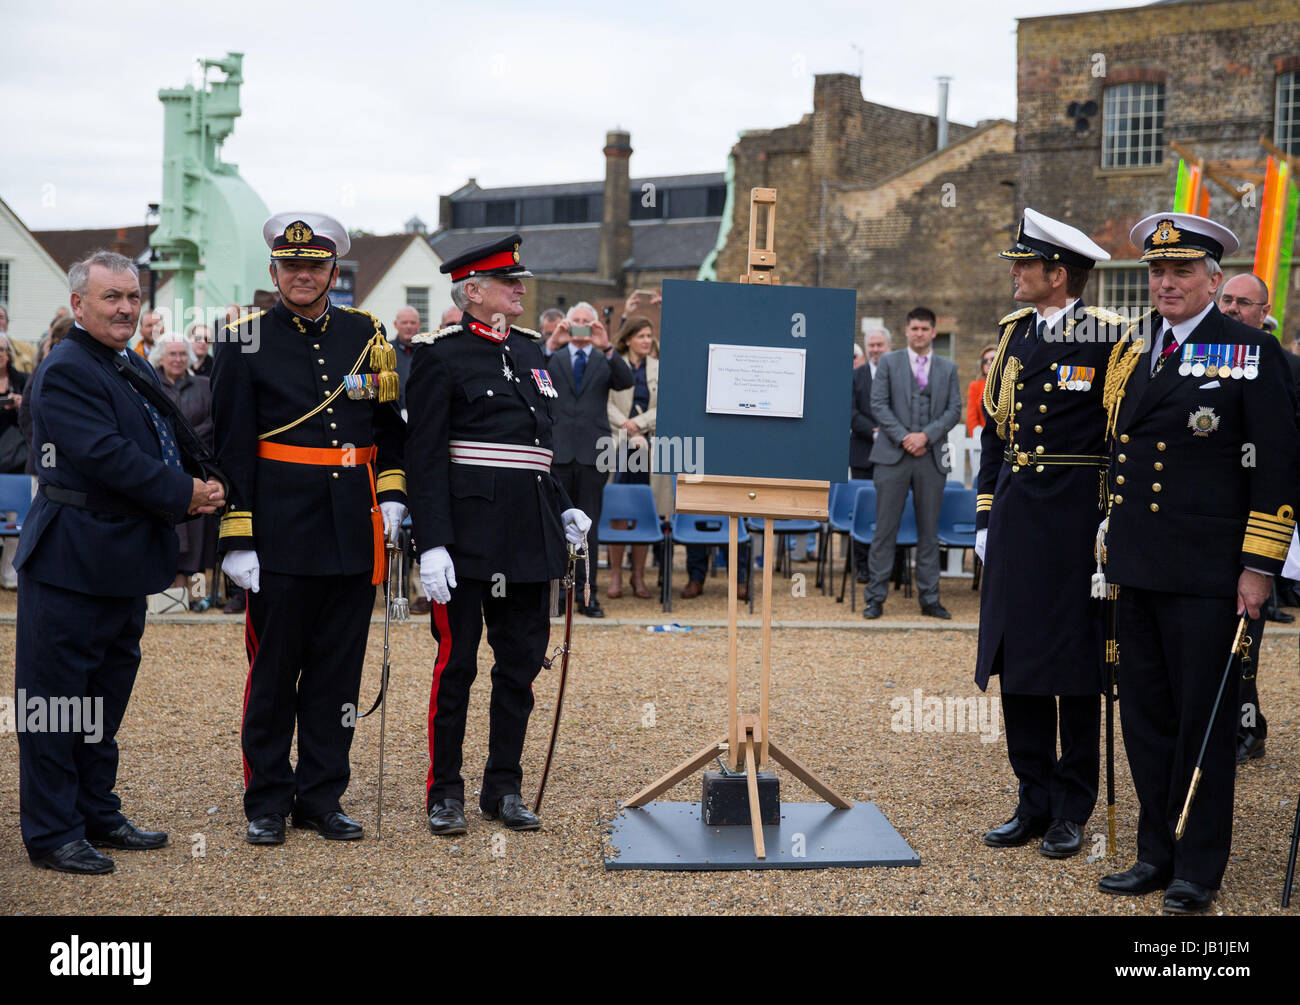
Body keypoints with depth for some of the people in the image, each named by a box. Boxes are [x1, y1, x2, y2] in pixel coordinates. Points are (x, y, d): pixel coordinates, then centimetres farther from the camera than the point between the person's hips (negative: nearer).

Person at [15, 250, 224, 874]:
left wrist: (197, 488, -2)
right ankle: (51, 834, 8)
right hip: (72, 561, -9)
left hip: (127, 560, 10)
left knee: (107, 694, 18)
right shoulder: (65, 371, -14)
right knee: (56, 697, 0)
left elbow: (167, 446, 18)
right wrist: (184, 495, -18)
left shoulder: (138, 370, 15)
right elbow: (105, 454, -23)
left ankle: (97, 814, 29)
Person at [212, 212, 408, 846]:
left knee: (338, 668, 8)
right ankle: (267, 803, 17)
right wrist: (236, 537, -8)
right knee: (274, 668, 4)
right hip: (281, 532, -3)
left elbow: (389, 424, 19)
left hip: (354, 531, 3)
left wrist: (392, 491, 6)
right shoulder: (246, 341, 0)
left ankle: (321, 798, 20)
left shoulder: (366, 335, 9)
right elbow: (230, 447, -3)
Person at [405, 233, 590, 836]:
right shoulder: (440, 355, -6)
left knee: (522, 660, 9)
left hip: (529, 534, 7)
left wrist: (563, 510, 12)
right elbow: (426, 455, -11)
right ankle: (444, 792, 12)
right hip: (469, 531, -7)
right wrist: (431, 545, -18)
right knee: (457, 661, 1)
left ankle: (503, 788, 20)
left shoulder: (528, 351, 15)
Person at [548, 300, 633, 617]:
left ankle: (587, 593, 5)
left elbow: (626, 382, -10)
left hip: (592, 453, 0)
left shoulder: (605, 362, 9)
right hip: (558, 452, 0)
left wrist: (607, 348, -23)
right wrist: (552, 343, -20)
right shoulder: (554, 359, 11)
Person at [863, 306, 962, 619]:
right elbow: (879, 404, -1)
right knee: (885, 529, -1)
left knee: (929, 531, 6)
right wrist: (903, 438, -11)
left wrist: (926, 435, -10)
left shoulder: (948, 368, 12)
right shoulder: (889, 362, 6)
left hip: (932, 458, 2)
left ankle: (929, 598, 12)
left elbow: (955, 409, 4)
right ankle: (875, 597, 4)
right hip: (893, 455, -2)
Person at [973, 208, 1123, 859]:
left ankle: (1072, 813, 14)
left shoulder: (1107, 335, -6)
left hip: (1077, 522, -5)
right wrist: (986, 517, 11)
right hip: (1016, 523, 6)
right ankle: (1034, 804, 19)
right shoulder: (1014, 333, 12)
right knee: (1018, 667, 8)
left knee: (1076, 669, 3)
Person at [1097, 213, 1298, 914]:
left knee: (1203, 720, 2)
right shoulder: (1129, 351, 12)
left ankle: (1199, 870, 14)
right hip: (1137, 569, 6)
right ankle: (1157, 855, 24)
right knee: (1144, 718, 12)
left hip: (1208, 575, -5)